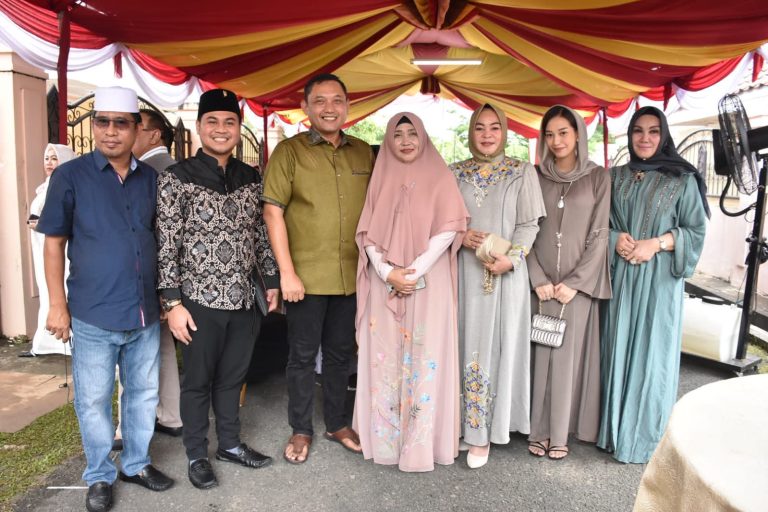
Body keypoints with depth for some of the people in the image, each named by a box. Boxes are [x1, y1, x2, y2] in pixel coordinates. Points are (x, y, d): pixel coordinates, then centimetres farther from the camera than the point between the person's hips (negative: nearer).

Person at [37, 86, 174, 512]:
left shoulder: (151, 178, 5)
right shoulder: (70, 176, -5)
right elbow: (55, 242, -2)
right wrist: (57, 304, -6)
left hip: (145, 313, 3)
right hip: (93, 315, -3)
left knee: (144, 392, 15)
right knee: (93, 400, 9)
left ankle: (136, 463, 35)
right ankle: (100, 476, 30)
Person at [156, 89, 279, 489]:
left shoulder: (250, 178, 7)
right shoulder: (175, 179, -8)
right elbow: (166, 245, -10)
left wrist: (271, 280, 12)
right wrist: (172, 303, -13)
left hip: (243, 299, 4)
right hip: (200, 301, -4)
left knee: (232, 377, 17)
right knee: (198, 381, 12)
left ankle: (230, 443, 37)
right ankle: (196, 455, 31)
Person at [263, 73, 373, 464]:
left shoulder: (363, 152, 7)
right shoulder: (289, 151, -5)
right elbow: (273, 213, -8)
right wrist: (286, 272, -13)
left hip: (351, 275, 4)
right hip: (306, 277, -4)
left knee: (341, 352, 16)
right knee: (303, 355, 9)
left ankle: (337, 423, 34)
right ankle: (300, 430, 28)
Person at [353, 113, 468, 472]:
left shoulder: (439, 177, 4)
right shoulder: (381, 179, 11)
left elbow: (448, 230, -6)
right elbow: (368, 232, 5)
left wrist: (413, 272, -14)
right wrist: (388, 272, -11)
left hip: (428, 284, -2)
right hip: (385, 285, 3)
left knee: (424, 360, -1)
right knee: (385, 358, 5)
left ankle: (420, 444, 9)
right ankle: (385, 438, 17)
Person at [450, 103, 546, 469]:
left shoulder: (522, 172, 4)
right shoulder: (455, 173, 10)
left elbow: (529, 224, -1)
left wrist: (511, 259, -15)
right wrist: (461, 236, -10)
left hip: (506, 273, -2)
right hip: (466, 271, 2)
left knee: (498, 346, 0)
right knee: (468, 344, 4)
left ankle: (484, 431, 10)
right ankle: (470, 425, 17)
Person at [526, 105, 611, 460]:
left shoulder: (598, 177, 2)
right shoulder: (535, 176, 6)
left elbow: (600, 234, -2)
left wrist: (574, 282, -9)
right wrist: (539, 280, -7)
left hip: (578, 284, -1)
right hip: (540, 283, 1)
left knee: (568, 357, 4)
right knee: (540, 355, 5)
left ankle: (561, 432, 16)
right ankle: (539, 429, 17)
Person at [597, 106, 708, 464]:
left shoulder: (682, 179, 1)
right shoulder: (615, 177, 10)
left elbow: (696, 230, 0)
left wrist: (656, 243, -13)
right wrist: (616, 239, -9)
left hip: (660, 276, -3)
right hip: (620, 275, 3)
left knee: (651, 352, 1)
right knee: (617, 348, 6)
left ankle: (646, 437, 15)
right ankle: (614, 428, 19)